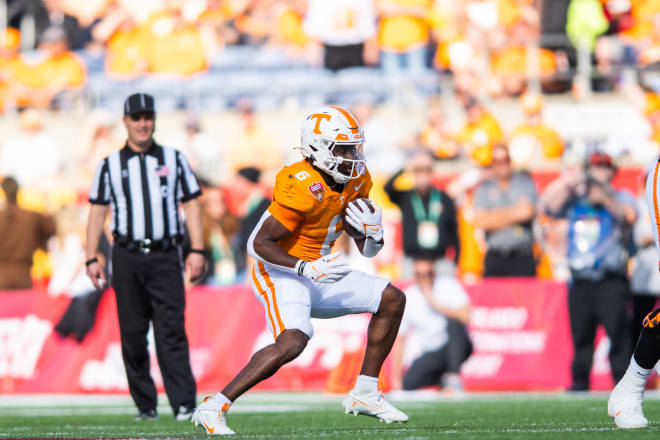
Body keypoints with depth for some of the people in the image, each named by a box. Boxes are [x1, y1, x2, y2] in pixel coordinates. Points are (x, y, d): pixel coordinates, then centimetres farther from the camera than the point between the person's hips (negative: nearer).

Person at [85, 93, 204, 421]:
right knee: (132, 334, 1)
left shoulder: (174, 160, 10)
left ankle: (184, 404, -16)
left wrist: (197, 251, -2)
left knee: (171, 331, -10)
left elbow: (191, 206, 8)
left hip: (165, 257, -1)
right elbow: (97, 212, 9)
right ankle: (145, 405, 8)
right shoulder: (110, 166, 10)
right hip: (127, 257, 1)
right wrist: (91, 258, 1)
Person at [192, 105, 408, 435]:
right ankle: (213, 408, -26)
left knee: (391, 300, 6)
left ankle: (364, 394, 12)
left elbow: (367, 250, 10)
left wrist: (373, 232, -13)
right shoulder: (302, 188, -24)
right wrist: (307, 269, -28)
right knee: (293, 341, -31)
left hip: (318, 275, 9)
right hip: (282, 276, -9)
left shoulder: (356, 183, 2)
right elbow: (260, 243, -22)